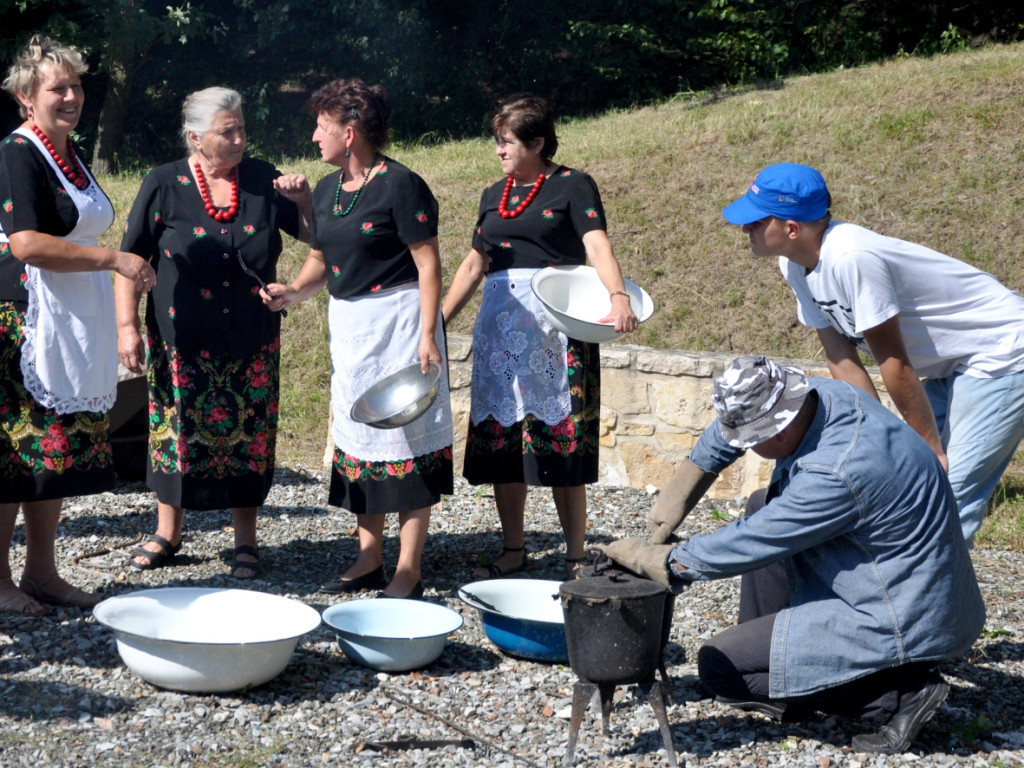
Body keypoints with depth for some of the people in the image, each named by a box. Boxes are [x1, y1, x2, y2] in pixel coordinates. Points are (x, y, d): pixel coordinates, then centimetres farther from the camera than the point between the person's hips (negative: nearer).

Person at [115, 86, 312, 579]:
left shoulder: (263, 179, 4)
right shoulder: (164, 184, -3)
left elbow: (313, 236, 9)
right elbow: (129, 260, -1)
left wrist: (304, 199, -9)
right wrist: (127, 325, -7)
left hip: (252, 343, 2)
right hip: (182, 343, -1)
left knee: (249, 437, 5)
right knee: (176, 433, 7)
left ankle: (245, 541, 18)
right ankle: (168, 534, 25)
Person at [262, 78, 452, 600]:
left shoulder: (399, 185, -12)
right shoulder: (326, 190, 11)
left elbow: (428, 263, -13)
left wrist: (428, 333, -19)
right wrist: (295, 291, -2)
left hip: (397, 320, -8)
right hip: (347, 323, 8)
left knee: (406, 438, -4)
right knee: (356, 436, 10)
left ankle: (408, 570, 2)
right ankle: (369, 559, 20)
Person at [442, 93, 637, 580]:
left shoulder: (572, 186, -1)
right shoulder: (494, 195, 17)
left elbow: (598, 246, -16)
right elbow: (474, 265, 20)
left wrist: (618, 296, -34)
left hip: (555, 326, -6)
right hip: (500, 327, 6)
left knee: (561, 439, -6)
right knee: (500, 439, 5)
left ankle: (575, 557, 3)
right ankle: (513, 550, 17)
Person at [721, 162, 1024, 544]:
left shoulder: (850, 258, -32)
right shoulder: (796, 262, -5)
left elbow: (895, 365, -24)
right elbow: (842, 359, -1)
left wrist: (932, 452, -15)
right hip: (949, 367, 9)